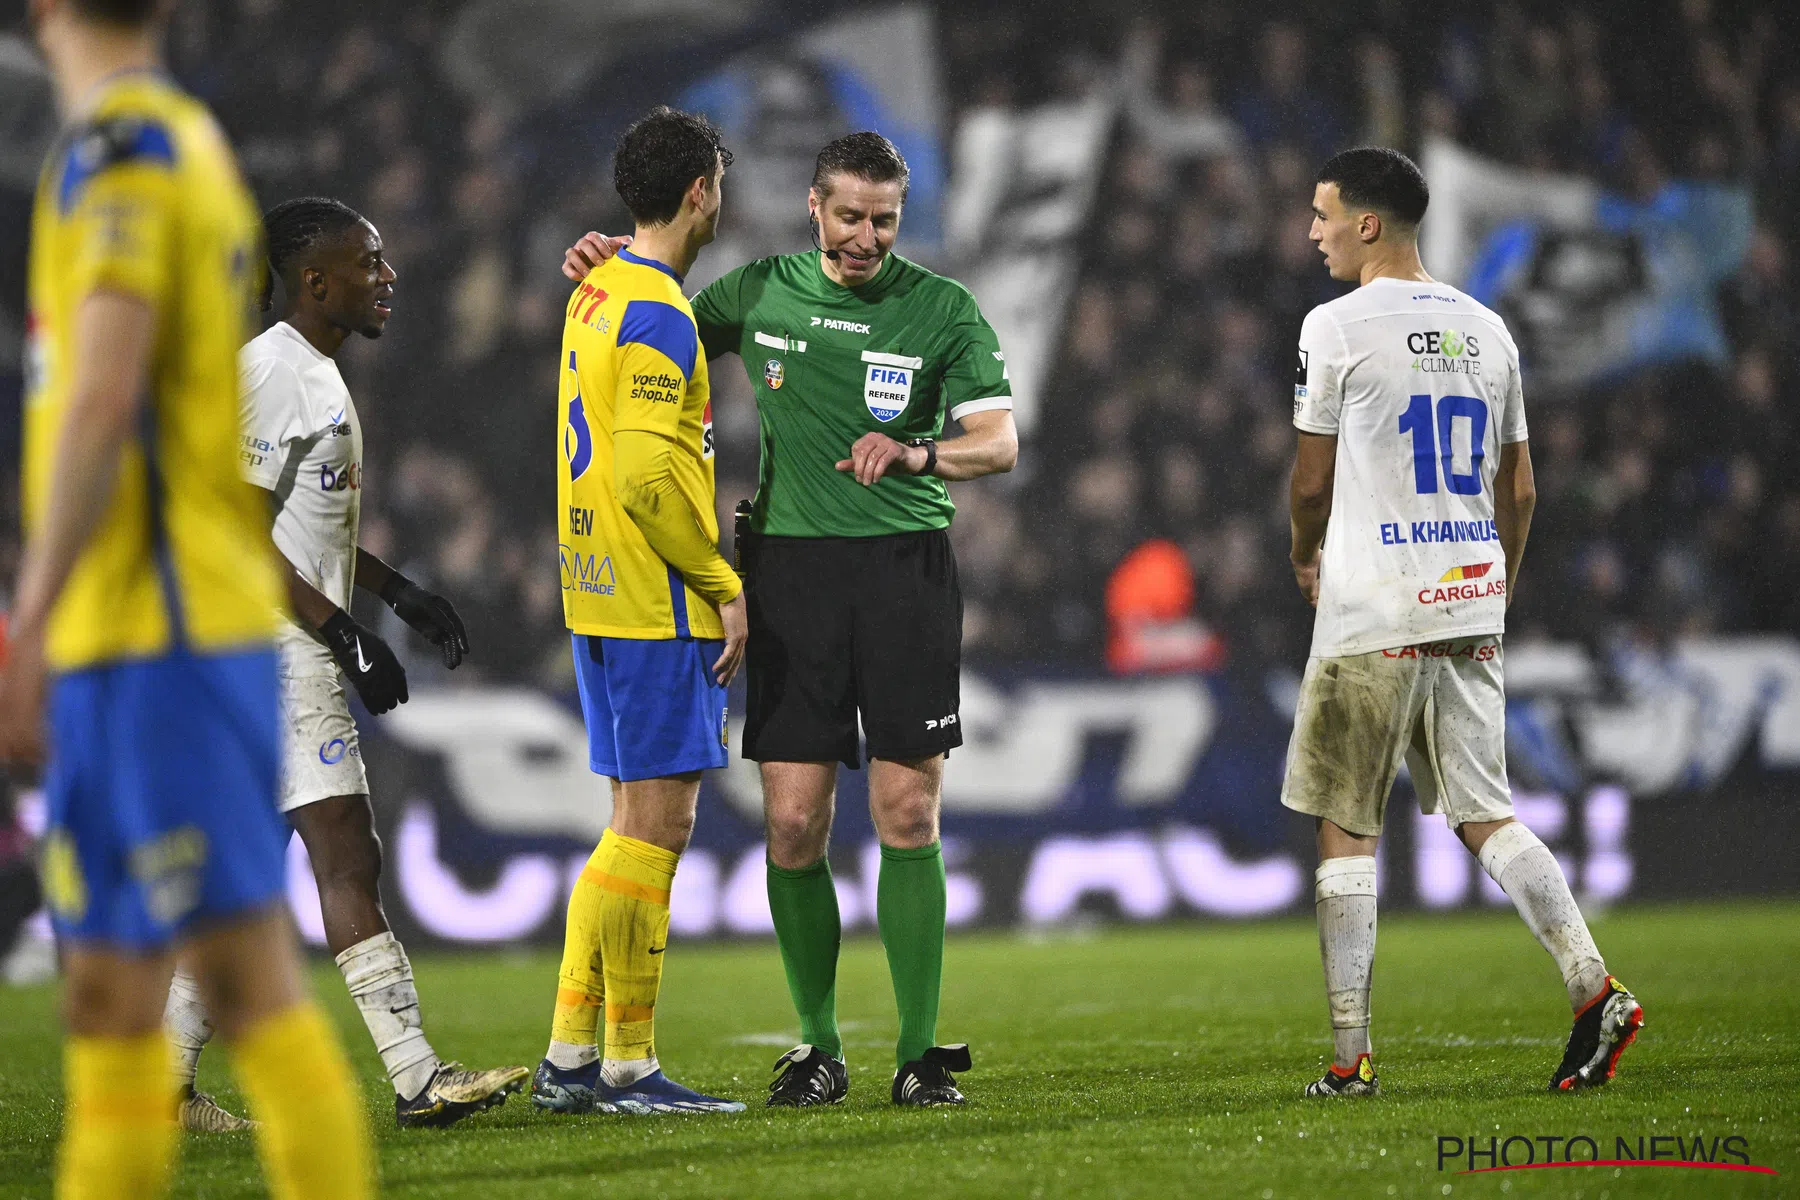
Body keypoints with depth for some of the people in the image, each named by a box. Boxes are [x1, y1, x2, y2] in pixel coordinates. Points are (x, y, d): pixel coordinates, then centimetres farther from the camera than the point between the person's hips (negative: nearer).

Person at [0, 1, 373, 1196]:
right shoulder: (201, 143, 17)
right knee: (108, 989, 10)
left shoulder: (117, 148, -11)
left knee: (251, 974, -11)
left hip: (155, 639, -9)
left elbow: (103, 396, -20)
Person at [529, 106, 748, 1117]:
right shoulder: (658, 315, -15)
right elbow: (650, 474, -22)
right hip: (660, 607, -10)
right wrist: (723, 582, -15)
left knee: (636, 825, 13)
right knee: (656, 827, -5)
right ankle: (628, 1066, -3)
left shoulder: (597, 295, 16)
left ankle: (569, 1058, 13)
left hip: (602, 598, 10)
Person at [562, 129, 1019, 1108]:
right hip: (790, 567, 1)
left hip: (905, 566, -1)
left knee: (908, 816, -5)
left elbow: (998, 441, -5)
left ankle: (920, 1051, 2)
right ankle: (817, 1047, 10)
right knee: (792, 824, -3)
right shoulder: (761, 293, 8)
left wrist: (916, 453, -24)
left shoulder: (944, 309, 2)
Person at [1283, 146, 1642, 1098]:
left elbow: (1311, 481, -1)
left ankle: (1350, 1057, 1)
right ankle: (1593, 989, -7)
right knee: (1484, 814, 10)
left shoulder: (1338, 327, -7)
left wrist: (1306, 558, 19)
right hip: (1470, 605, 6)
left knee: (1345, 830, 2)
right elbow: (1518, 492, 15)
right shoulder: (1485, 330, 11)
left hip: (1373, 616, -6)